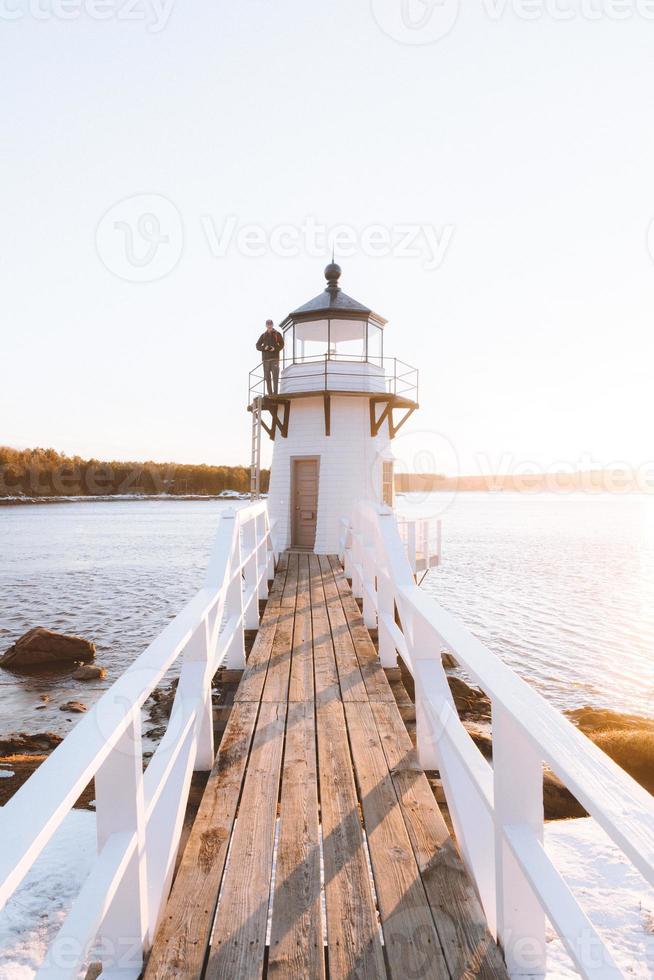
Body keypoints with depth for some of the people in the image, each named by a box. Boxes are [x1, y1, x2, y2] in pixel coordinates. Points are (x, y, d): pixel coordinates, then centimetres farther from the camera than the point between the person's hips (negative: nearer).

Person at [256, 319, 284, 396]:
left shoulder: (277, 334, 9)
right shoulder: (263, 335, 15)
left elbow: (281, 345, 3)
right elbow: (258, 346, 10)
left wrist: (275, 348, -15)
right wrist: (264, 348, -9)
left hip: (275, 358, -3)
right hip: (265, 358, 3)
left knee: (275, 376, -10)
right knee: (267, 377, 0)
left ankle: (275, 393, -11)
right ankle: (270, 394, 3)